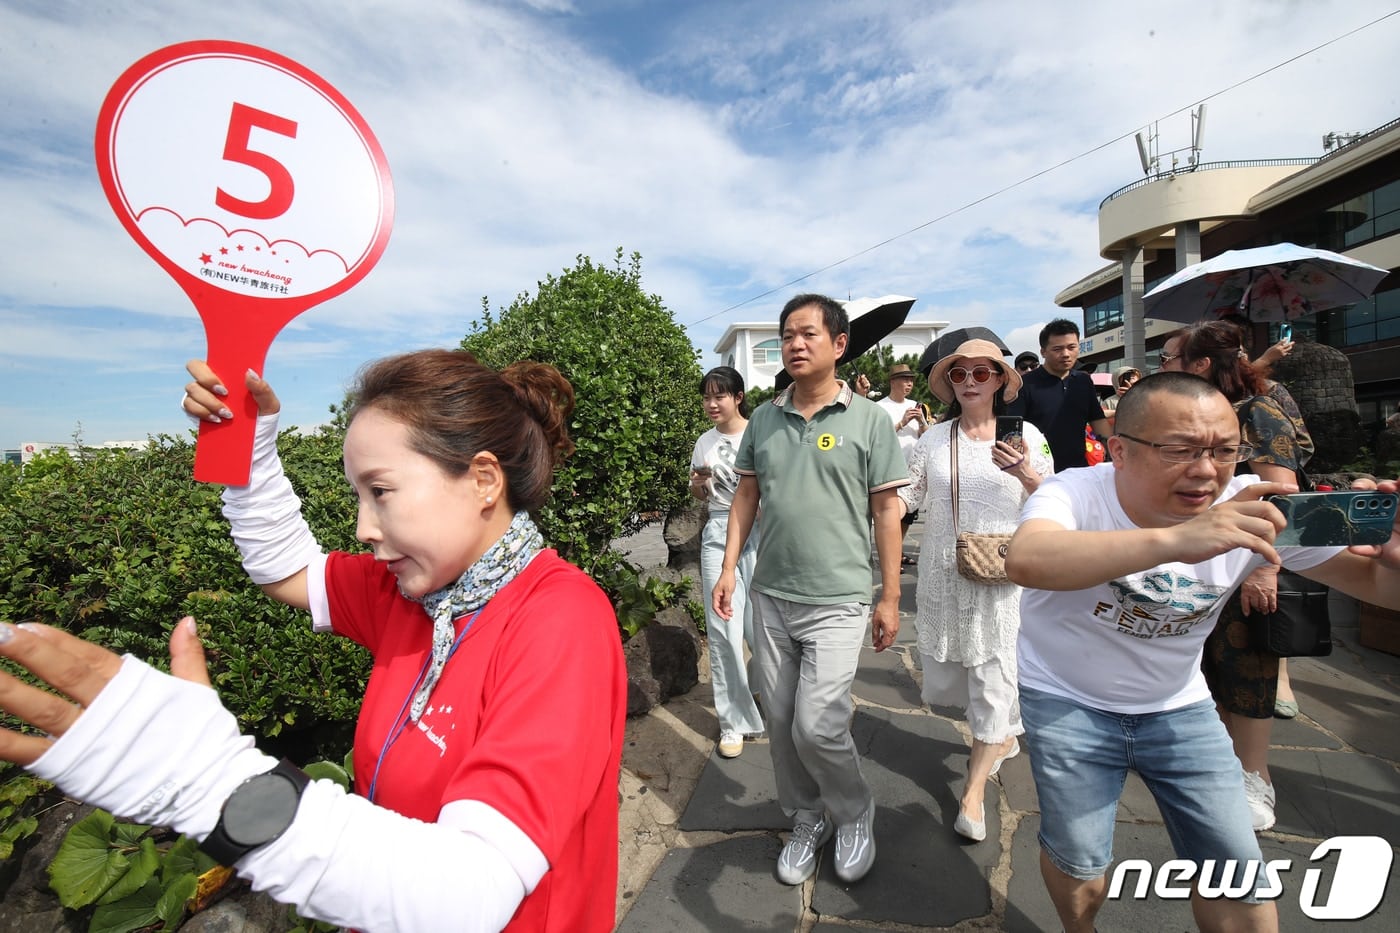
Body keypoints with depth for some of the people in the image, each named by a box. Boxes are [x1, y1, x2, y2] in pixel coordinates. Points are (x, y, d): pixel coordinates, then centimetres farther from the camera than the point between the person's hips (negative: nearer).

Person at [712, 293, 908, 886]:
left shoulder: (868, 419, -5)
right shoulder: (764, 419, 5)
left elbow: (886, 510, -3)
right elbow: (747, 494, 11)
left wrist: (890, 598, -3)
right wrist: (729, 566, 3)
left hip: (838, 602, -4)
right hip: (770, 597, 4)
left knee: (817, 726, -6)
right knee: (780, 722, 14)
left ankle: (855, 815, 27)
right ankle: (807, 821, 39)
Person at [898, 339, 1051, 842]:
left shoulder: (1027, 436, 0)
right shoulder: (935, 438, 4)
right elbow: (906, 494, 3)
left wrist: (1026, 473, -19)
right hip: (943, 575, 3)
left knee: (995, 675, -1)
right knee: (942, 681, 10)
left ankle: (973, 793, 18)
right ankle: (1002, 734, 43)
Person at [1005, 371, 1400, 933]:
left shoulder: (1252, 508, -14)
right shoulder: (1075, 494, -28)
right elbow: (1024, 560, -49)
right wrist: (1174, 538, -60)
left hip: (1179, 705, 4)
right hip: (1068, 701, -3)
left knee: (1237, 873, 9)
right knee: (1079, 865, 6)